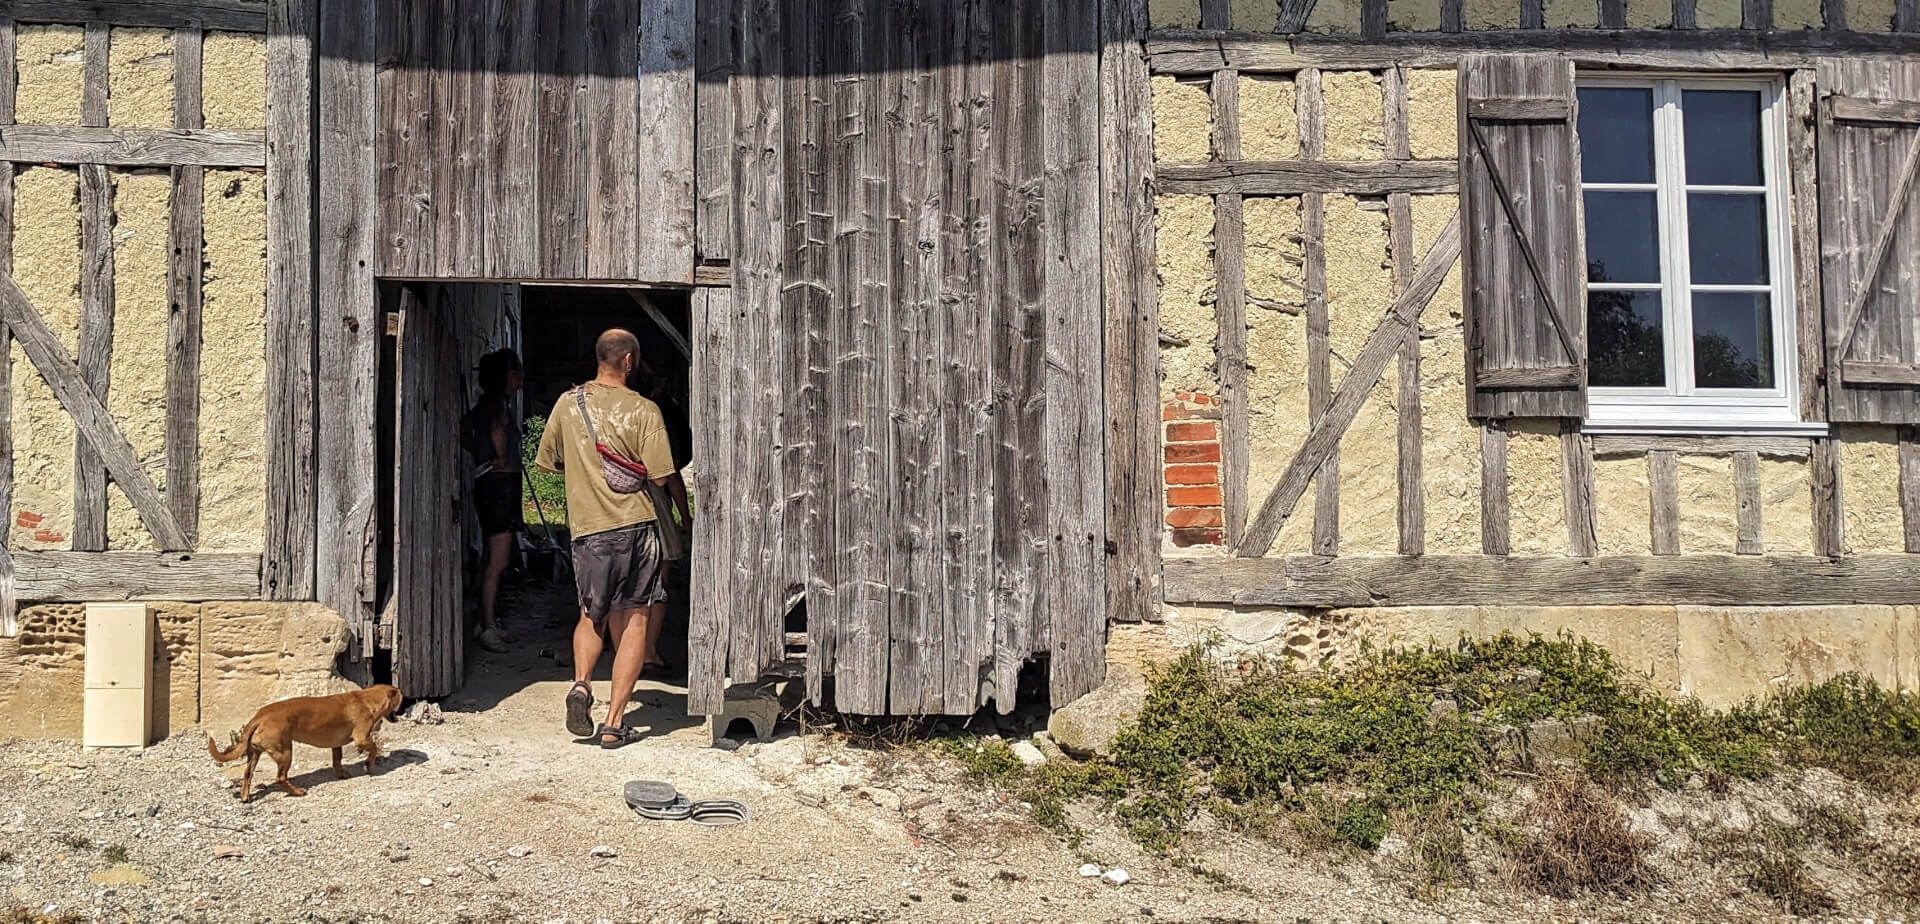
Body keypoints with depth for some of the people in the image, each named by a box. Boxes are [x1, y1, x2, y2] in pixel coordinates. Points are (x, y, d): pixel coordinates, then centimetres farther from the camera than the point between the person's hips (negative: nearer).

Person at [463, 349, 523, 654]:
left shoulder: (485, 403, 15)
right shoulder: (498, 403, -13)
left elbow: (462, 430, 26)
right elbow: (497, 429, -32)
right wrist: (501, 458, -19)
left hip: (489, 485, 10)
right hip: (500, 483, -10)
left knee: (494, 561, 15)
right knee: (497, 562, -8)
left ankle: (490, 622, 21)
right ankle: (488, 628, -6)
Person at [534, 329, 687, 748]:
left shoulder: (568, 403, 3)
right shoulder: (644, 410, -7)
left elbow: (548, 463, 13)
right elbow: (659, 477, -9)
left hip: (586, 525, 3)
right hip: (635, 523, -3)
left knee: (592, 614, 21)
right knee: (635, 619, 5)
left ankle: (581, 683, -4)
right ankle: (614, 722, 2)